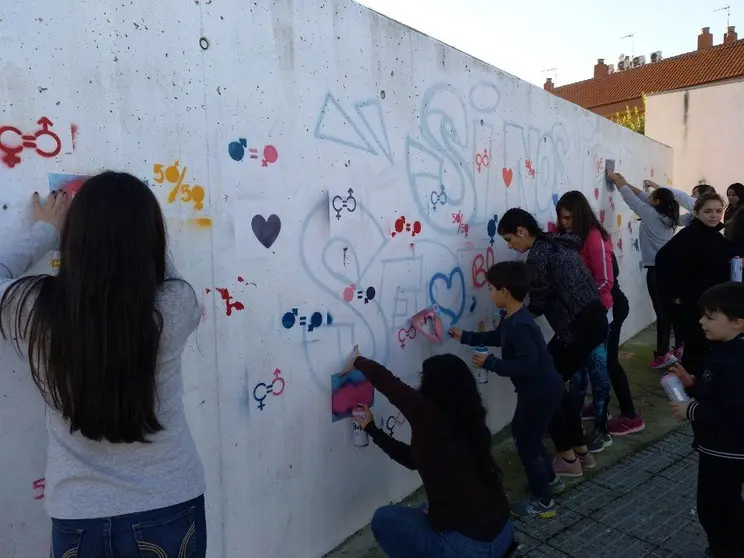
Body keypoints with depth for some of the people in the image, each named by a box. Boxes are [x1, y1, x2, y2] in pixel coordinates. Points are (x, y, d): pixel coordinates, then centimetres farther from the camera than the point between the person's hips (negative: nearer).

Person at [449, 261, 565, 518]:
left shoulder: (520, 326, -30)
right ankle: (550, 480, 43)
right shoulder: (511, 319, 3)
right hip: (538, 390, 10)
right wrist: (465, 337, 14)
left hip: (541, 392, -10)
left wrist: (490, 363, -26)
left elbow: (527, 366, -32)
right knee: (525, 435, 25)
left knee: (526, 442, 4)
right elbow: (496, 337, 21)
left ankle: (542, 502, 20)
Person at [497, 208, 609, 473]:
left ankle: (567, 458, 12)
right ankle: (581, 450, 28)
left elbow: (538, 303, -9)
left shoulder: (539, 254, -12)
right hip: (594, 320, 9)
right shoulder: (559, 243, 13)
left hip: (578, 328, -9)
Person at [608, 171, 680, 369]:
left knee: (662, 312, -5)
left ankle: (663, 355, 0)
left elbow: (632, 198, -2)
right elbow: (642, 197, 18)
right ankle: (679, 348, 24)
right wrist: (626, 183, 21)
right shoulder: (667, 217, 11)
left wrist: (617, 180, 10)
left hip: (656, 271, -8)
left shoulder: (650, 214, -10)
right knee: (672, 309, 14)